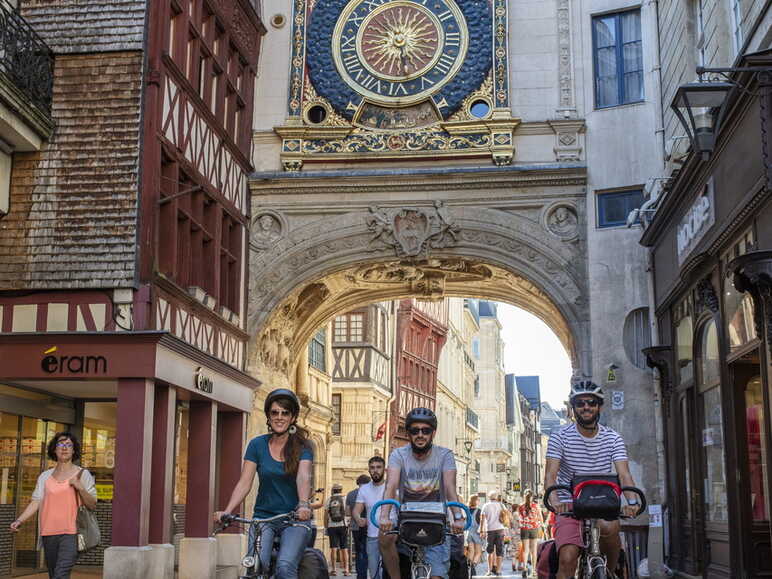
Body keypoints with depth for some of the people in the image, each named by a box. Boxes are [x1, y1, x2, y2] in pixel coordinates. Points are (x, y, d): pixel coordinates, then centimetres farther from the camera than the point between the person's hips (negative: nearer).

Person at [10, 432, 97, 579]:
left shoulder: (82, 474, 5)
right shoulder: (45, 476, 14)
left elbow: (92, 505, 3)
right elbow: (35, 502, 7)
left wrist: (80, 488, -14)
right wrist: (19, 520, -7)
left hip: (70, 534, -4)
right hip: (48, 533, 4)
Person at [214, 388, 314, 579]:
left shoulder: (302, 447, -1)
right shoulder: (257, 445, 4)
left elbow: (303, 477, -17)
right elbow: (244, 483, -2)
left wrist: (303, 504, -37)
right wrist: (227, 511, -18)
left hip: (294, 519, -2)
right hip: (263, 517, 2)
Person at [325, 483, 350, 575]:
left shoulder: (329, 500, 6)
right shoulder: (345, 499, 3)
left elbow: (326, 515, 5)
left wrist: (326, 527, 10)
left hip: (332, 526, 1)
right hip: (342, 526, -1)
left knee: (333, 548, 0)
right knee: (344, 548, 4)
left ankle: (333, 569, -5)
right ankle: (346, 569, 2)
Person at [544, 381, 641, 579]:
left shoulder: (613, 439, 2)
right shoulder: (560, 437, -4)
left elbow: (624, 475, -10)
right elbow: (550, 475, -13)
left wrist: (632, 501, -31)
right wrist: (554, 500, -34)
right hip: (570, 506, -1)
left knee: (610, 527, -32)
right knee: (567, 559, -20)